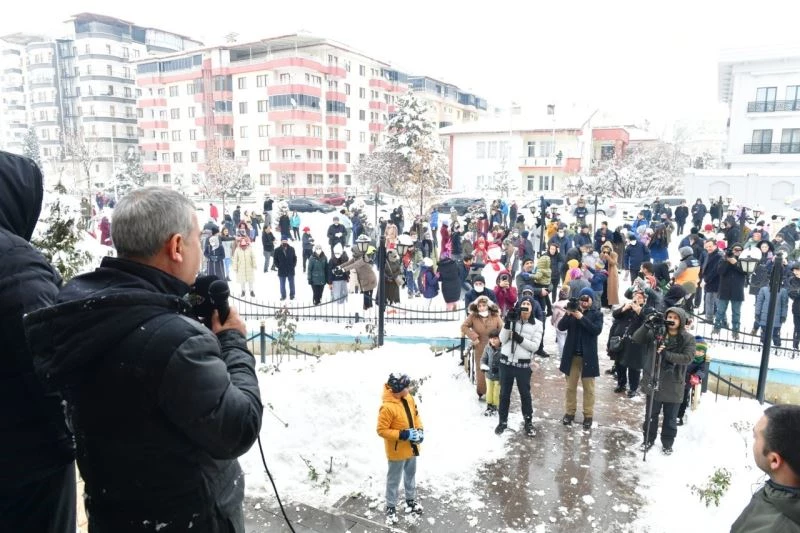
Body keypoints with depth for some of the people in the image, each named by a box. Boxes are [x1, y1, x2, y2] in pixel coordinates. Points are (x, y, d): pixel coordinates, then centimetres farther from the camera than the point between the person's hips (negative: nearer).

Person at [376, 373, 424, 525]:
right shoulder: (387, 407, -30)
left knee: (411, 475, 26)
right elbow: (382, 430, -25)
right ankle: (391, 508, 32)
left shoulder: (409, 398, -7)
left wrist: (420, 430, -8)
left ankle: (411, 500, 47)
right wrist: (403, 435, -28)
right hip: (397, 451, -7)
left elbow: (415, 415, 8)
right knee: (394, 480, 13)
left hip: (411, 448, 7)